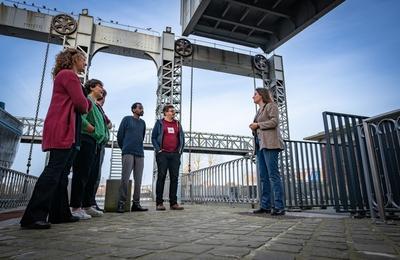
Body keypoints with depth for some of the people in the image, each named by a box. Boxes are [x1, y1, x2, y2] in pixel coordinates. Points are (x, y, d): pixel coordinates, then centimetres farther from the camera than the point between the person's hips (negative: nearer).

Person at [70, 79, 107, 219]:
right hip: (85, 141, -10)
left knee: (90, 176, 11)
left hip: (93, 143, 10)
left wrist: (100, 136, 7)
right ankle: (76, 208, -2)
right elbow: (81, 119, -20)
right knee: (81, 174, -8)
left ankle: (87, 206, 18)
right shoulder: (87, 100, -4)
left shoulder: (96, 105, 24)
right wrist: (94, 131, -12)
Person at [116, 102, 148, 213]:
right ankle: (121, 203, 0)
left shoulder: (142, 122, 18)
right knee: (125, 179, -8)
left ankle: (136, 203, 9)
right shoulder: (127, 119, 6)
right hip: (128, 153, -4)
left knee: (138, 180, 3)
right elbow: (119, 135, 8)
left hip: (140, 154, 4)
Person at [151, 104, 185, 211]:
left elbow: (182, 138, 17)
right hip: (163, 154, -3)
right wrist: (158, 149, -8)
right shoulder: (159, 123, 6)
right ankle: (159, 203, 3)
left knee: (174, 178, 2)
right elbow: (153, 137, 3)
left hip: (175, 154, 4)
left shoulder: (177, 124, 16)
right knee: (161, 177, -3)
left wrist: (180, 150, 6)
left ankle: (173, 203, 8)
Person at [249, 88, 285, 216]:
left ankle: (279, 207, -9)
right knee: (263, 177, 3)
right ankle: (265, 205, 5)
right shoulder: (259, 111, 27)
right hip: (260, 144, 8)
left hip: (269, 144, -8)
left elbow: (274, 121, -11)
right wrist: (254, 129, 7)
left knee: (273, 175, -11)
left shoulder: (271, 106, 4)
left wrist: (258, 125, -6)